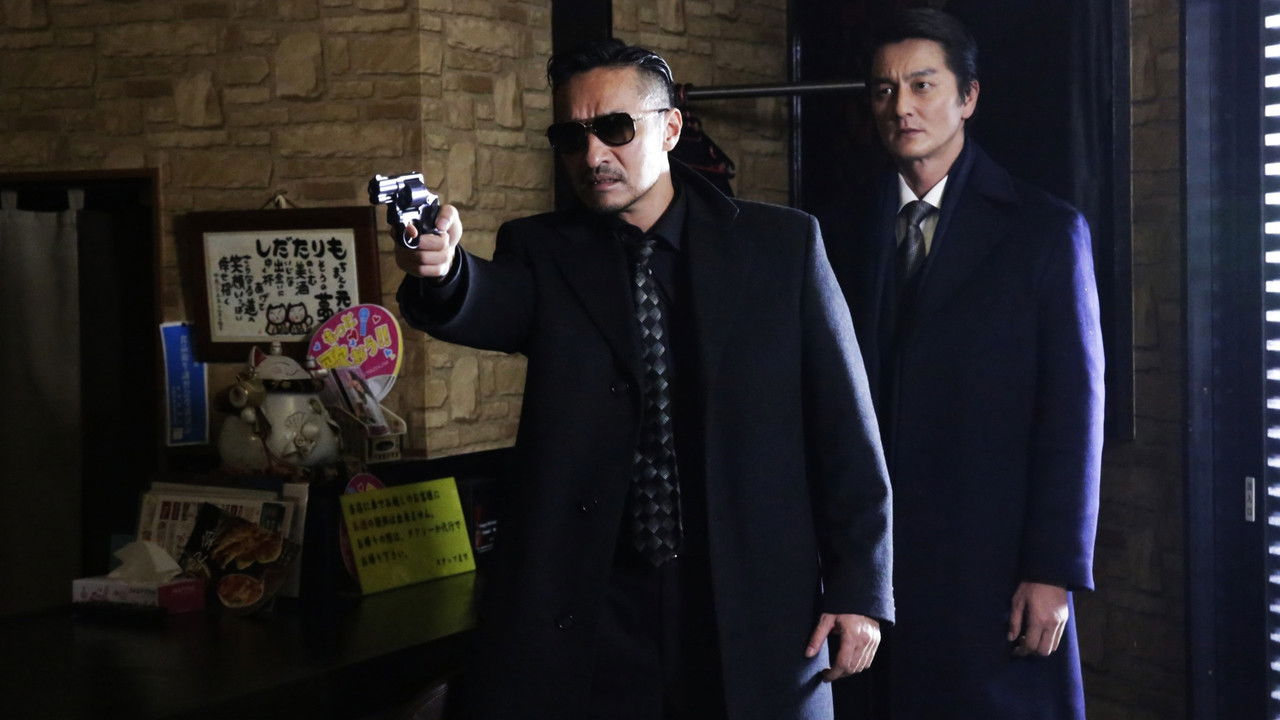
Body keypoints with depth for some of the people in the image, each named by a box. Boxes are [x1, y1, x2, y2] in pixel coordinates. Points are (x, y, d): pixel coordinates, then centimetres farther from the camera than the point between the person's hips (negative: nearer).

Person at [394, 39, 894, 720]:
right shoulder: (541, 252, 5)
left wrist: (860, 587, -2)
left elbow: (844, 425, 1)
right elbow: (489, 306, -18)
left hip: (755, 606, 0)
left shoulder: (783, 244, 2)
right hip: (582, 611, 1)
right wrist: (441, 272, -41)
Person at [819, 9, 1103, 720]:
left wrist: (1055, 572, -9)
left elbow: (1074, 412, -4)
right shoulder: (842, 233, 10)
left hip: (995, 566, -3)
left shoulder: (1047, 231, 0)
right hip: (867, 556, 3)